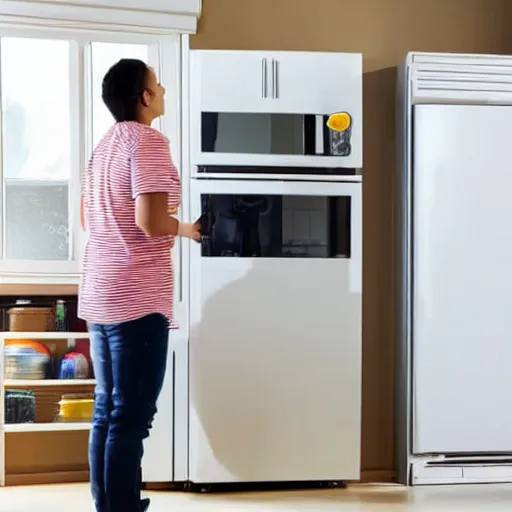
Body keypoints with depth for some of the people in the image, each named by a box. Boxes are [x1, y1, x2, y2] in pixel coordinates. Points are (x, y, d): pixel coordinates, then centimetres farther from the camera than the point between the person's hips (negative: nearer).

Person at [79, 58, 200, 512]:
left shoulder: (104, 146, 16)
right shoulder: (148, 141, -11)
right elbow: (151, 222, -22)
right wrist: (184, 228, -1)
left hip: (100, 295, 9)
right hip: (136, 298, -9)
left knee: (107, 411, 13)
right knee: (131, 416, -5)